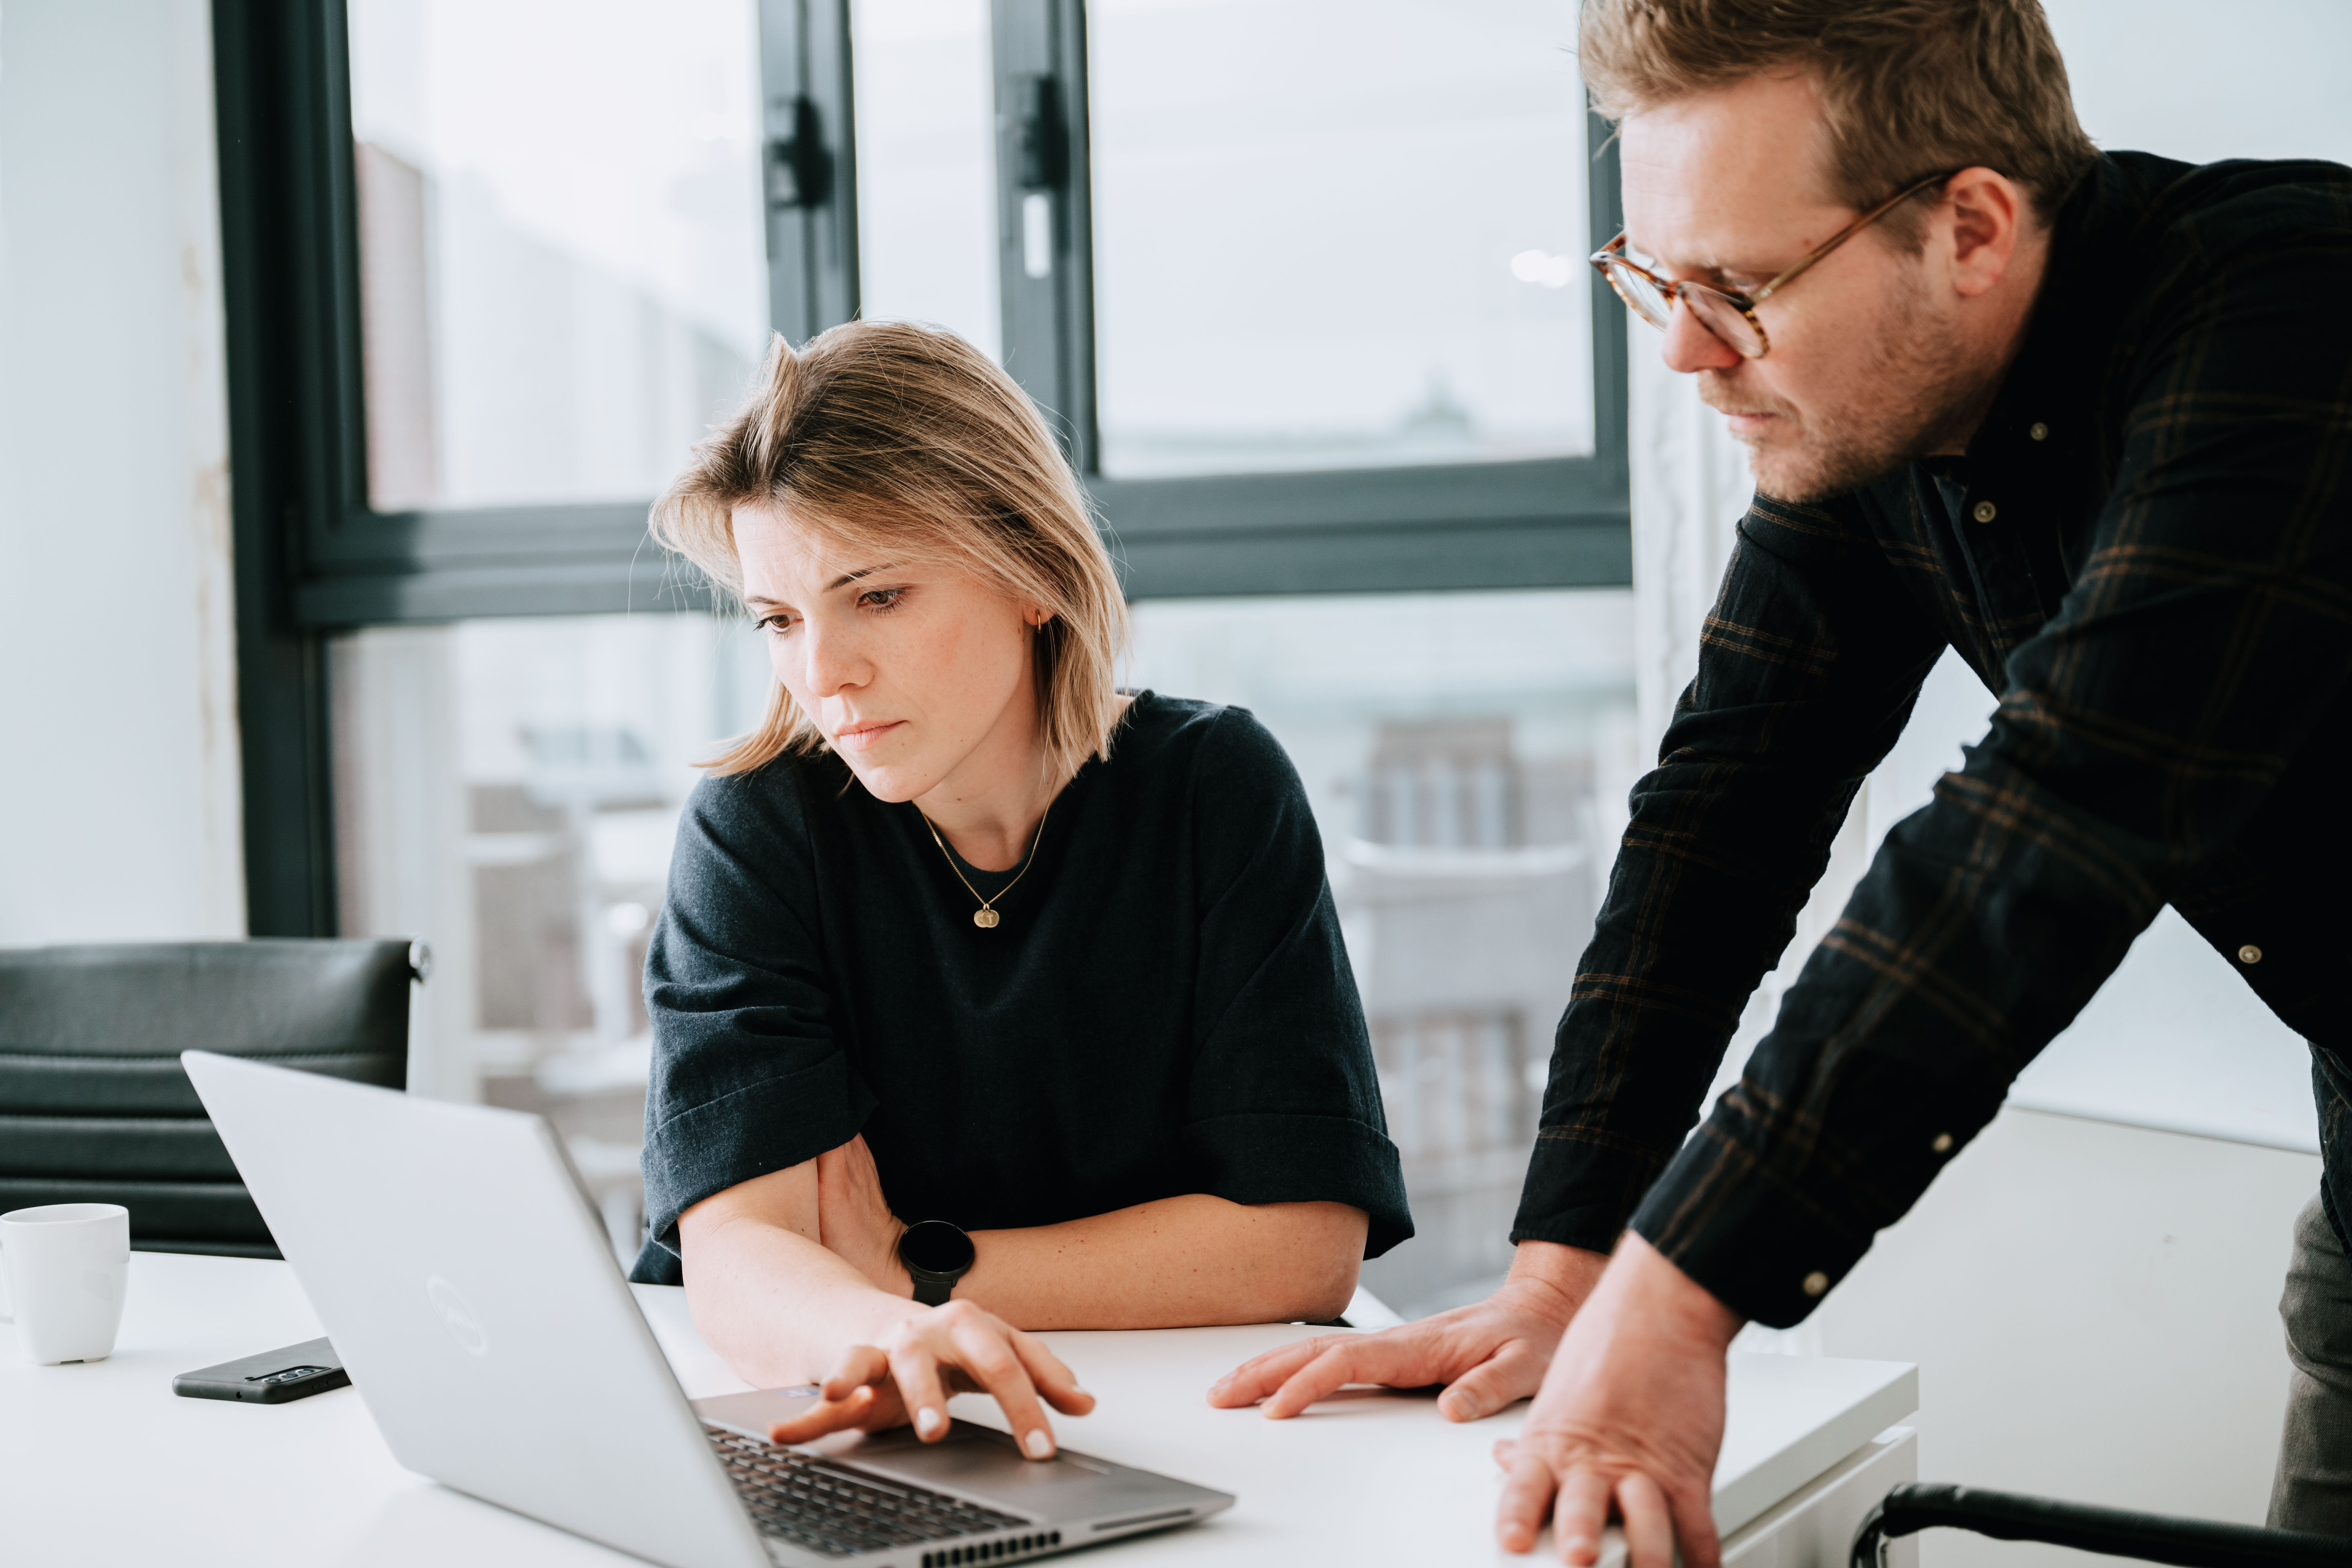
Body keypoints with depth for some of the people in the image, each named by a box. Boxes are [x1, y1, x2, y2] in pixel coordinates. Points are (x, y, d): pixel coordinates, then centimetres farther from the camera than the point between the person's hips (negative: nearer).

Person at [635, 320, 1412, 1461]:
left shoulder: (1216, 790, -3)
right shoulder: (756, 831, -4)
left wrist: (912, 1270, -10)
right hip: (837, 1439, 0)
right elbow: (738, 1253, -16)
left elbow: (1302, 1247, -8)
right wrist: (884, 1335, -37)